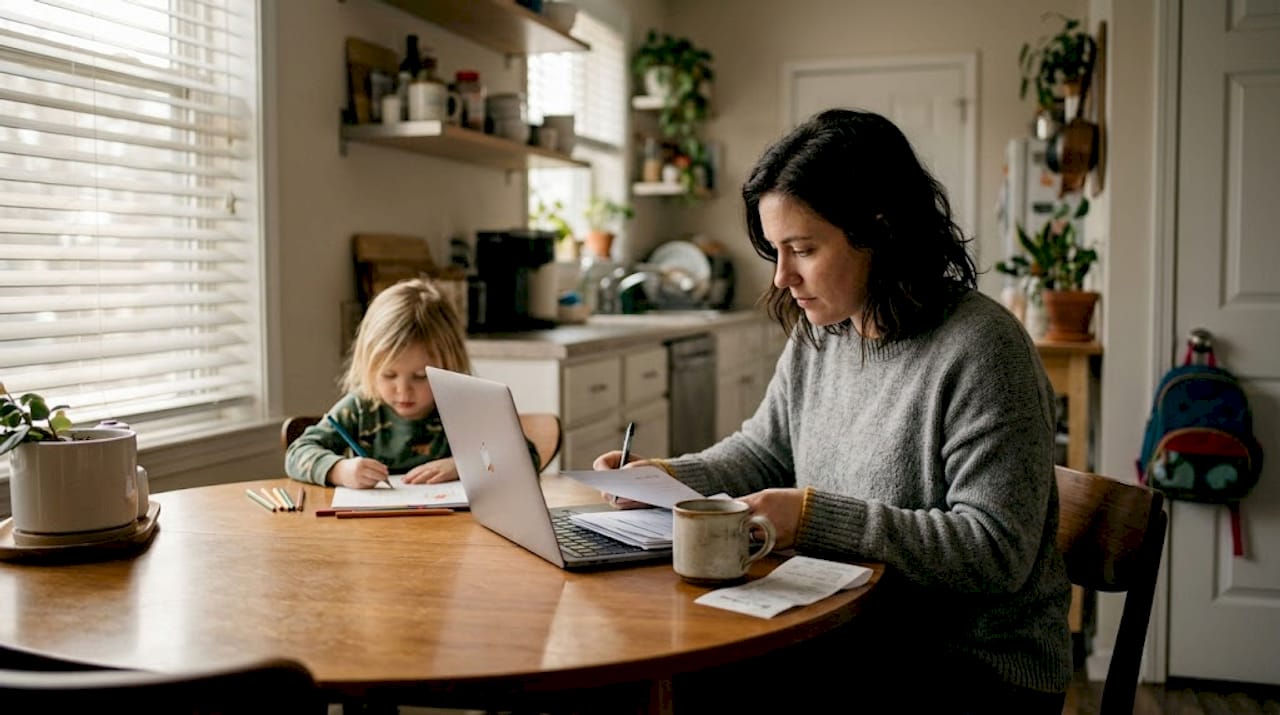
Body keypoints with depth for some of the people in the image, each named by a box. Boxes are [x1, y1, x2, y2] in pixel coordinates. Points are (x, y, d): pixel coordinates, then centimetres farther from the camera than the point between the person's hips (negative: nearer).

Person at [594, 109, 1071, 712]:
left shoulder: (981, 351, -19)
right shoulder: (819, 332, 5)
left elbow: (995, 552, -23)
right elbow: (763, 450, 17)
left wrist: (816, 516, -26)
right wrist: (667, 477, -1)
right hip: (856, 633, 7)